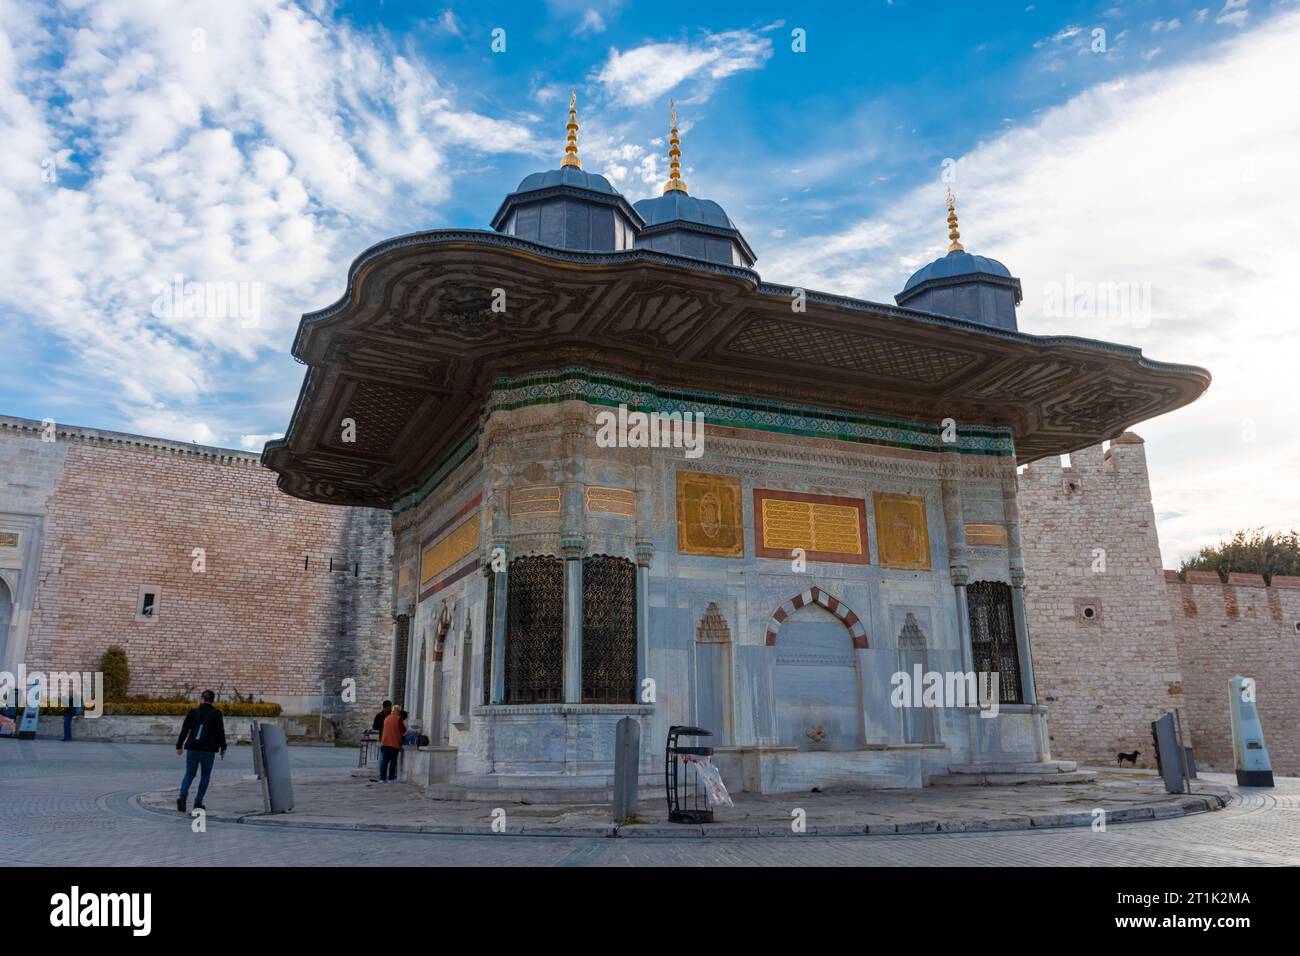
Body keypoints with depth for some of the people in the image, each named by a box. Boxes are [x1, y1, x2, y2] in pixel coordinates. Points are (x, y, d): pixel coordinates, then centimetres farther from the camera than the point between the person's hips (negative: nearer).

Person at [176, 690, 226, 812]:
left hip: (192, 749, 2)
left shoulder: (193, 712, 4)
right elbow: (220, 732, -2)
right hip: (208, 750, -2)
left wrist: (179, 746, 12)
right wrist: (223, 748, 7)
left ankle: (183, 796, -11)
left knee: (189, 774, 12)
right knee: (205, 776, 10)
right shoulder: (216, 713, -2)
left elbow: (184, 730, 4)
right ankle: (198, 802, 7)